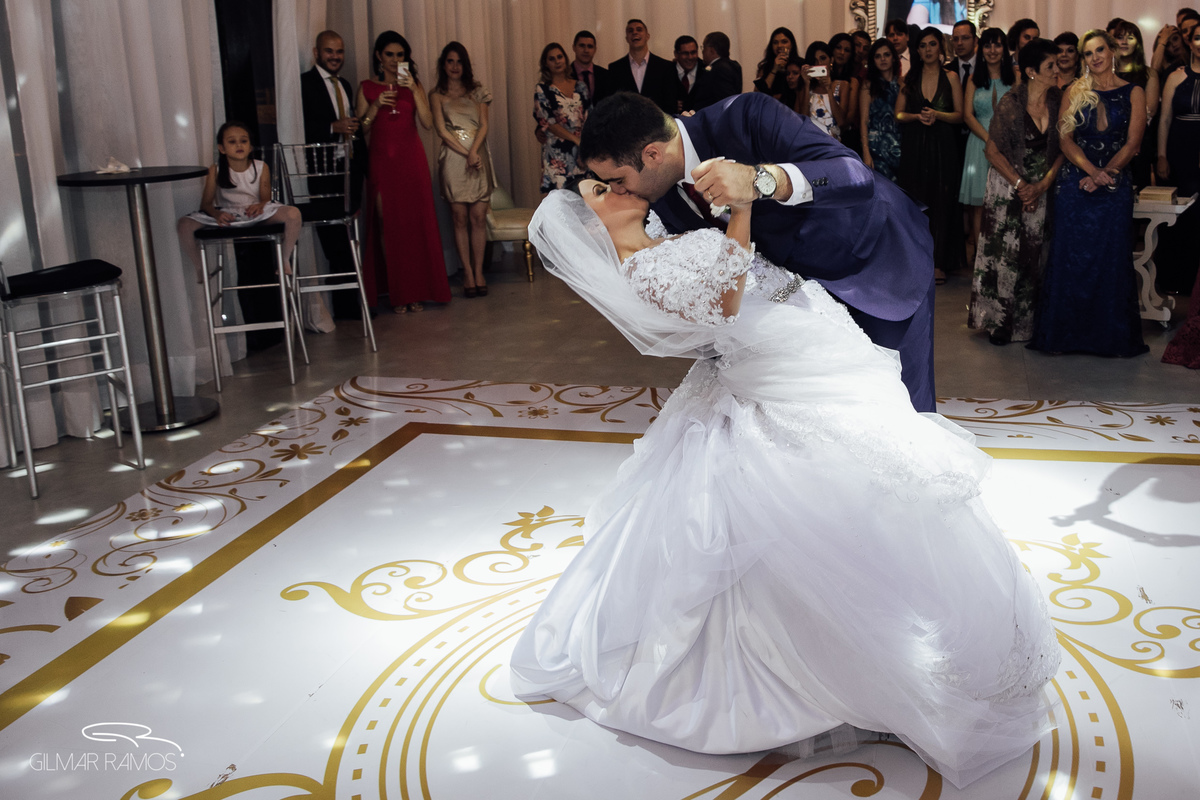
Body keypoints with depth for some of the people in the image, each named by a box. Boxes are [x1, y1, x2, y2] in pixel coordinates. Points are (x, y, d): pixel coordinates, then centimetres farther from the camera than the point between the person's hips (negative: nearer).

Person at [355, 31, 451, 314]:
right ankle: (396, 293, 2)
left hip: (412, 160, 1)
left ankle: (416, 291, 7)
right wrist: (376, 106, -11)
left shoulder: (414, 86, 10)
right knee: (387, 224, -4)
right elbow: (360, 129, 3)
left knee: (416, 223, -1)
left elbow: (428, 123, -4)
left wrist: (414, 90, -13)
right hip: (381, 162, -1)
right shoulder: (367, 88, 7)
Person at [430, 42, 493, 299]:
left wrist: (474, 151, -11)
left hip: (478, 157, 2)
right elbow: (441, 130, 0)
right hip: (453, 159, -2)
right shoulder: (437, 95, 8)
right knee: (460, 218, -2)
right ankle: (468, 273, 3)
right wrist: (466, 154, -10)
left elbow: (484, 125, 6)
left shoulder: (477, 91, 14)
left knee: (479, 217, -3)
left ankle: (478, 272, 3)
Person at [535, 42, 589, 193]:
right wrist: (576, 139, -11)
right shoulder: (542, 90, 2)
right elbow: (548, 123, -5)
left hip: (583, 151, 3)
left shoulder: (579, 86, 12)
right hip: (557, 153, -3)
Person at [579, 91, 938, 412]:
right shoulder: (665, 194, -11)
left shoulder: (746, 116, -33)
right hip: (804, 276, 6)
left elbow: (858, 179, -43)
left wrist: (762, 179, -56)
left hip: (881, 256, -6)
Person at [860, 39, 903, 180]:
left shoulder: (901, 84, 13)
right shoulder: (869, 86, 4)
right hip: (877, 148, -3)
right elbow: (864, 121, -3)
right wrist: (866, 153, -10)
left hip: (899, 146, 3)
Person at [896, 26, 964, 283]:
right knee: (915, 203, 0)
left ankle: (939, 262, 2)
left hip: (942, 147, -1)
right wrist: (918, 116, -13)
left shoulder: (951, 77, 5)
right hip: (914, 147, 1)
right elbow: (898, 114, 6)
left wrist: (936, 114, -15)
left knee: (941, 204, -2)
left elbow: (959, 115, 2)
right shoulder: (909, 78, 9)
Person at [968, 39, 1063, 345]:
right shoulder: (1010, 103, -13)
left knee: (1035, 254, 4)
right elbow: (993, 151, -9)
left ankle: (1026, 321, 16)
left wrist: (1043, 184, -10)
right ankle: (998, 320, 13)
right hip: (1007, 184, -3)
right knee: (1003, 251, -1)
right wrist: (1021, 185, -11)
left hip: (1042, 186, 4)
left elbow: (1063, 147, 1)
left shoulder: (1058, 100, -2)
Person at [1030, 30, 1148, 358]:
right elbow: (1065, 138, -2)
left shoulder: (1133, 93, 5)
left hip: (1115, 186, 0)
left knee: (1111, 258, 1)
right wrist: (1092, 170, -16)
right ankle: (1066, 332, 10)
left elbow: (1132, 143, -2)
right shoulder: (1075, 92, 7)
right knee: (1070, 257, 1)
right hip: (1074, 184, 1)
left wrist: (1103, 176, -15)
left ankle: (1111, 336, 10)